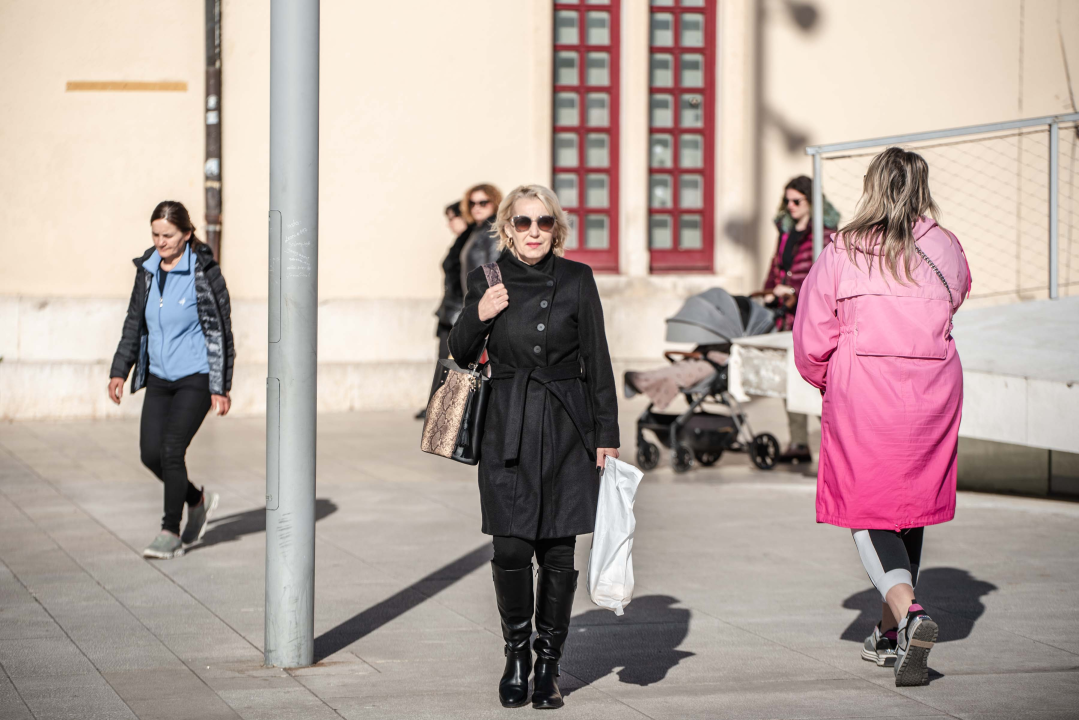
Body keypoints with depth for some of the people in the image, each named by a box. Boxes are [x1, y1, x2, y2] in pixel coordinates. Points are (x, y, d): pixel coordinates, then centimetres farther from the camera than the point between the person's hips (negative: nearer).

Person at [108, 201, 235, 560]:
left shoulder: (204, 273, -11)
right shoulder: (147, 270, 6)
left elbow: (221, 332, -9)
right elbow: (134, 324, 16)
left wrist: (222, 388, -10)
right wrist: (119, 371, 8)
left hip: (196, 378, -6)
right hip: (158, 378, 6)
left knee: (171, 450, -14)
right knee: (150, 453, 1)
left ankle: (170, 533, -1)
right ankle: (198, 500, 27)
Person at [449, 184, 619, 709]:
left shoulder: (576, 279, 2)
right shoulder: (488, 281, 4)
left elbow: (597, 362, 4)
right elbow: (461, 353, 12)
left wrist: (608, 434, 1)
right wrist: (478, 316, -9)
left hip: (566, 429, 0)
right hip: (508, 429, 0)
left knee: (559, 550, 1)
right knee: (511, 548, -6)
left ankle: (549, 663, 15)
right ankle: (516, 653, 15)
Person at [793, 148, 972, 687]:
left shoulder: (840, 255, -7)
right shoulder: (946, 250, 1)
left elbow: (810, 344, -2)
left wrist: (827, 381, 17)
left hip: (861, 398, -3)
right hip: (933, 395, 3)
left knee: (866, 510, 2)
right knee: (910, 505, 17)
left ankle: (909, 609, -24)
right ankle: (891, 631, 27)